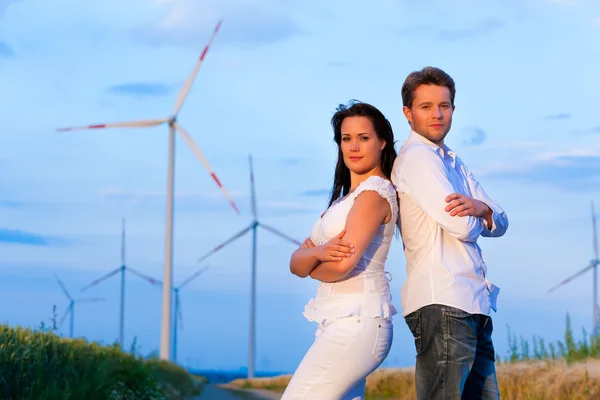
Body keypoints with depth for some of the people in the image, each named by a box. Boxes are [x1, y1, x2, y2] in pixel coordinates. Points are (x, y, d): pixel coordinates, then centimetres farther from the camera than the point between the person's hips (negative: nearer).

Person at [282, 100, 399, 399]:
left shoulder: (375, 191, -7)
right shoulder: (345, 198, 21)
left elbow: (342, 265, -19)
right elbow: (296, 263, 11)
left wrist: (309, 262, 4)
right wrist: (319, 253, -13)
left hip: (355, 323, -9)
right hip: (341, 324, 9)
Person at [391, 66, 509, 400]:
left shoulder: (454, 163, 23)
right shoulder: (416, 156, -6)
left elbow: (500, 224, 14)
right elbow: (464, 228, -15)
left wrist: (481, 208, -8)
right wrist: (474, 215, 8)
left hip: (474, 306, 9)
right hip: (443, 305, -9)